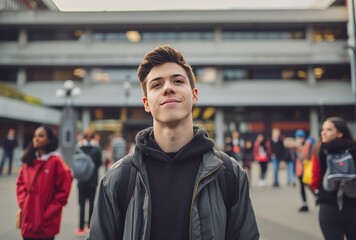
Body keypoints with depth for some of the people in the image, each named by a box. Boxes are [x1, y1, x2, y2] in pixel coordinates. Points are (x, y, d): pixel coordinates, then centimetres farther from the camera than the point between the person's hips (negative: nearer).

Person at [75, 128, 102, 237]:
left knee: (82, 204, 5)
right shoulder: (96, 149, -9)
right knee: (91, 202, 14)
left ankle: (81, 228, 4)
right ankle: (89, 225, 21)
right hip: (93, 180, 0)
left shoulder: (80, 147, -8)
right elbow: (99, 163, -2)